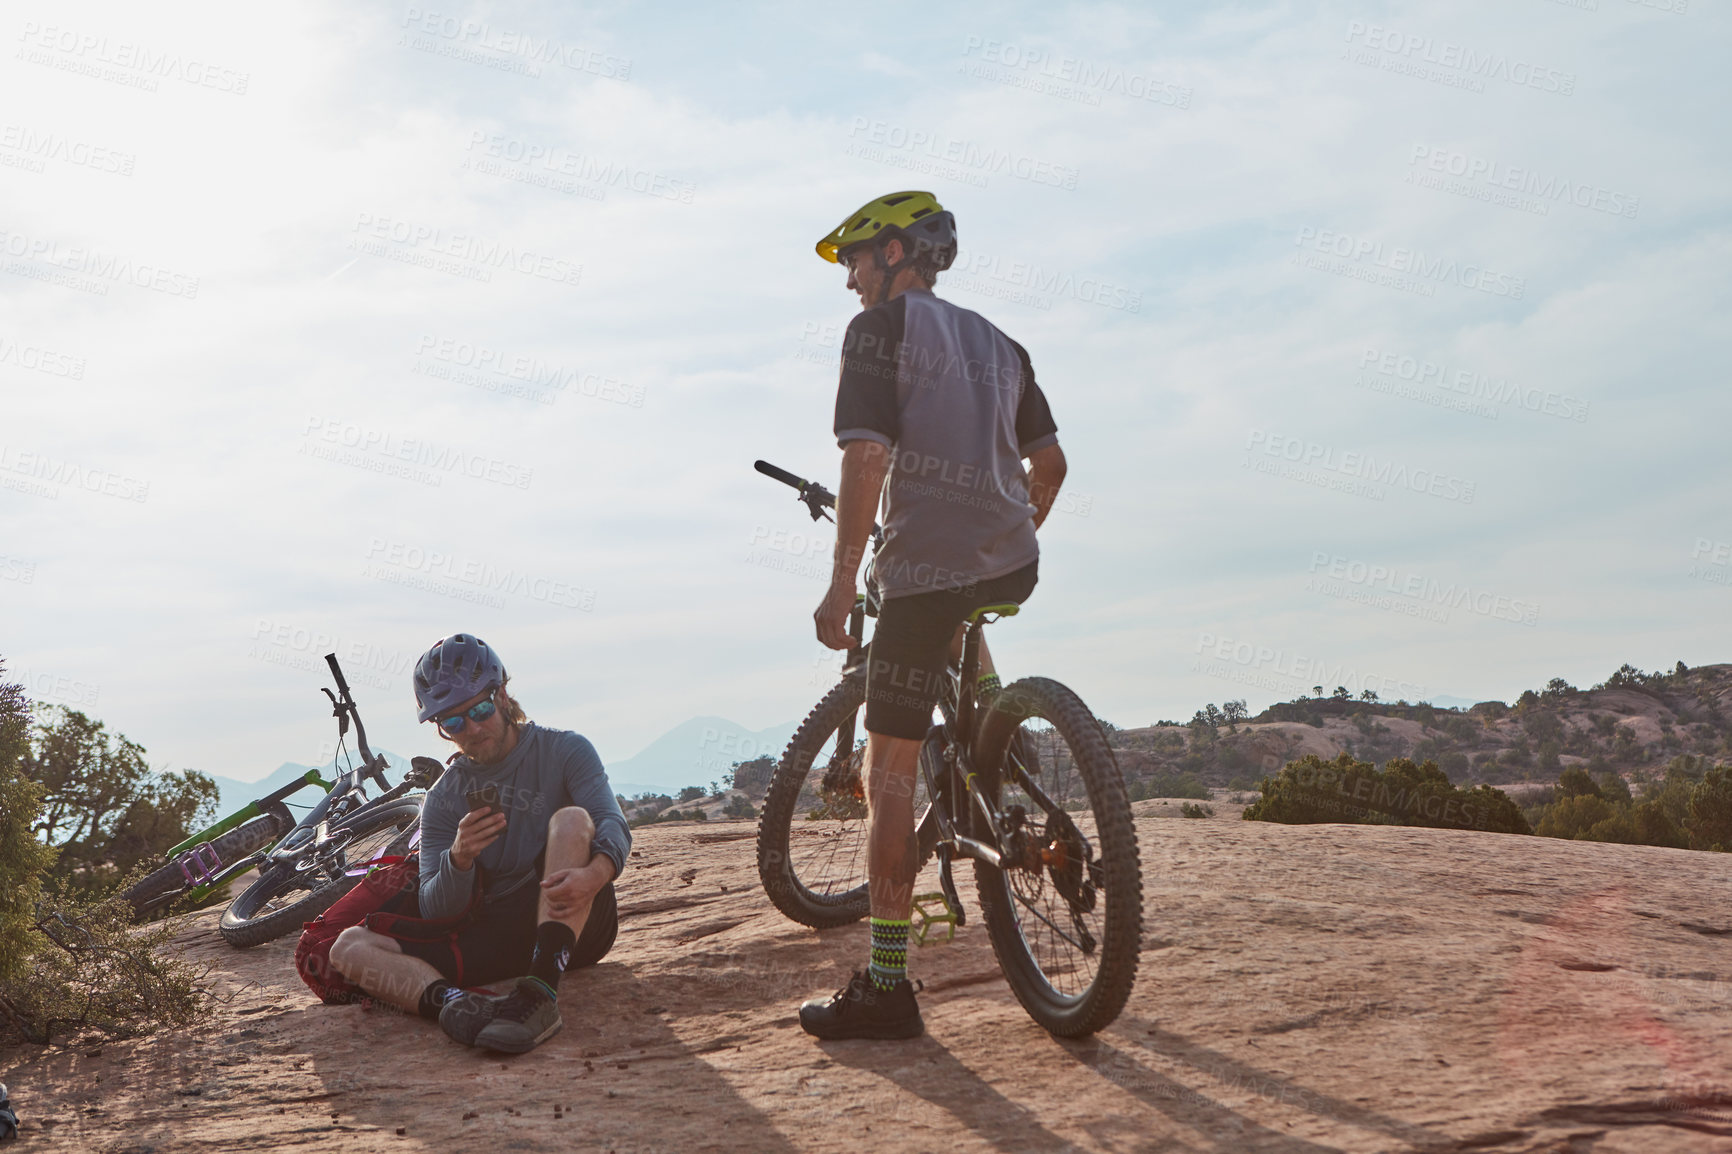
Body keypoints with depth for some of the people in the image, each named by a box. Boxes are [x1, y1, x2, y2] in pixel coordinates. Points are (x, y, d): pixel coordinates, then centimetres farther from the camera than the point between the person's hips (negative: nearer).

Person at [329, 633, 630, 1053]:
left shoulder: (564, 750, 3)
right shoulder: (442, 800, 10)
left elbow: (612, 823, -14)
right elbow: (433, 908, 1)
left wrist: (594, 874, -38)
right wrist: (459, 858, -22)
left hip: (578, 922, -3)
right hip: (494, 936, 3)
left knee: (571, 819, -30)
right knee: (349, 945, -14)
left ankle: (542, 992, -45)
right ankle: (453, 1001, -45)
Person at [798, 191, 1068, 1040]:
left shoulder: (880, 328, -1)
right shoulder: (998, 343, 19)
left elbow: (866, 459, -11)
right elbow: (1050, 465, 18)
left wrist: (841, 582, -8)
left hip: (927, 570, -6)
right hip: (1014, 567, 7)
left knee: (889, 773, -3)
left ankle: (886, 985, -3)